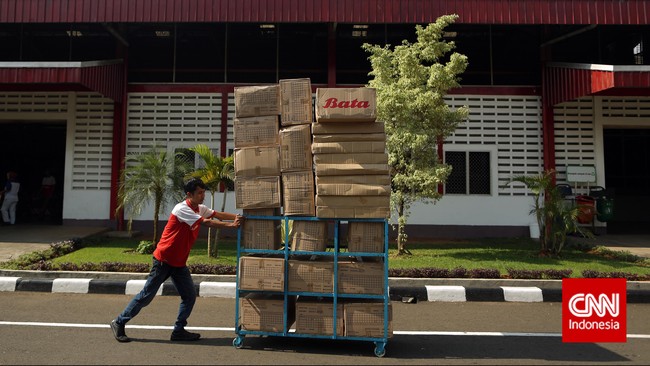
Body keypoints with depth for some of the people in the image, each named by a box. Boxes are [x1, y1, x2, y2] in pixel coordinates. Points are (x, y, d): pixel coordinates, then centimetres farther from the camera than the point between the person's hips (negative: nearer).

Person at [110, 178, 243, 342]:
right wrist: (230, 225, -25)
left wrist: (238, 217, -13)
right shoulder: (181, 209, -19)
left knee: (190, 296, 3)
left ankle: (179, 331, 13)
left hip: (179, 262, 8)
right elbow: (206, 222, -26)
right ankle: (119, 323, 17)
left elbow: (218, 214, 1)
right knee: (147, 295, 0)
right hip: (164, 259, -8)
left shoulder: (200, 209, 7)